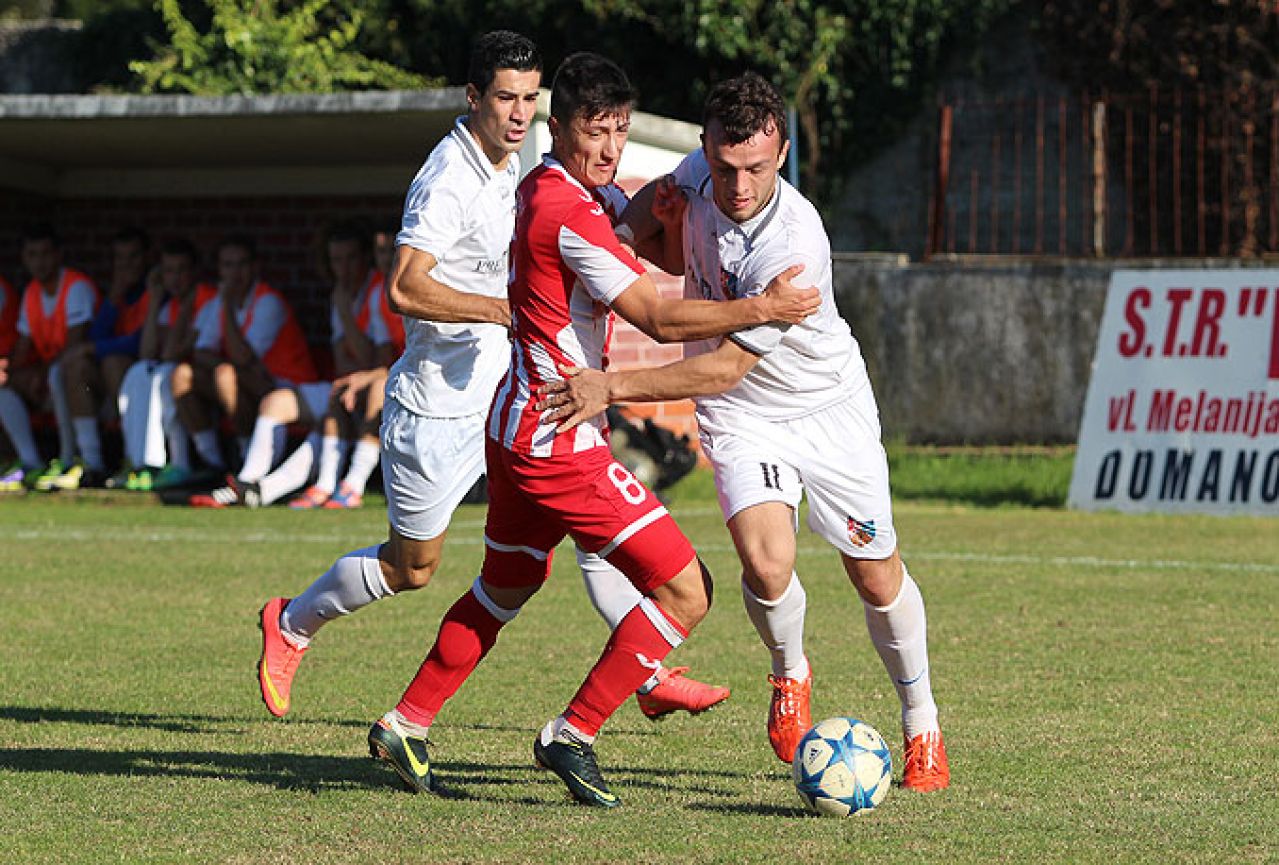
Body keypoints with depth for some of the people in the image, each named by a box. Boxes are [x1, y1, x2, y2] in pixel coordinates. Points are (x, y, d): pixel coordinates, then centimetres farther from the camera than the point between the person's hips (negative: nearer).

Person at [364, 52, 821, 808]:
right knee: (686, 592, -9)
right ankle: (573, 736, -2)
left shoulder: (543, 188, 10)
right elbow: (659, 320, -22)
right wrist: (761, 310, -21)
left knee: (505, 587, 29)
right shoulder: (569, 214, -20)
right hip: (561, 441, -10)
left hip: (520, 427, 10)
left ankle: (406, 726, 35)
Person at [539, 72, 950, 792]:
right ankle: (791, 674, 11)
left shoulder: (794, 245, -34)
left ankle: (922, 724, 29)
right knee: (766, 560, -20)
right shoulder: (702, 173, -15)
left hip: (828, 408, -3)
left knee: (876, 577, 5)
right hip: (741, 416, 3)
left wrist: (615, 387, -36)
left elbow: (727, 366, -33)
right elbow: (666, 191, 13)